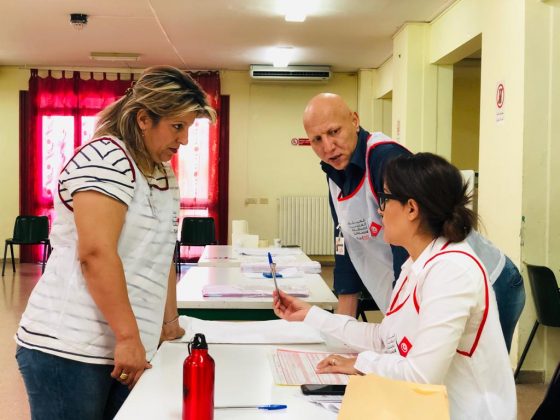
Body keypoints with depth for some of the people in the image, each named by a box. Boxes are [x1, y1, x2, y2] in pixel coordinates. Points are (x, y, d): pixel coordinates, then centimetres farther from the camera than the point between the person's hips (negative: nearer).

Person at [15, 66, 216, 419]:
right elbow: (96, 253, -22)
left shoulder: (165, 175, 15)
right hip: (68, 349, -8)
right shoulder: (106, 157, -13)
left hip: (124, 350, 8)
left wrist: (168, 320, 20)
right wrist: (129, 336, -21)